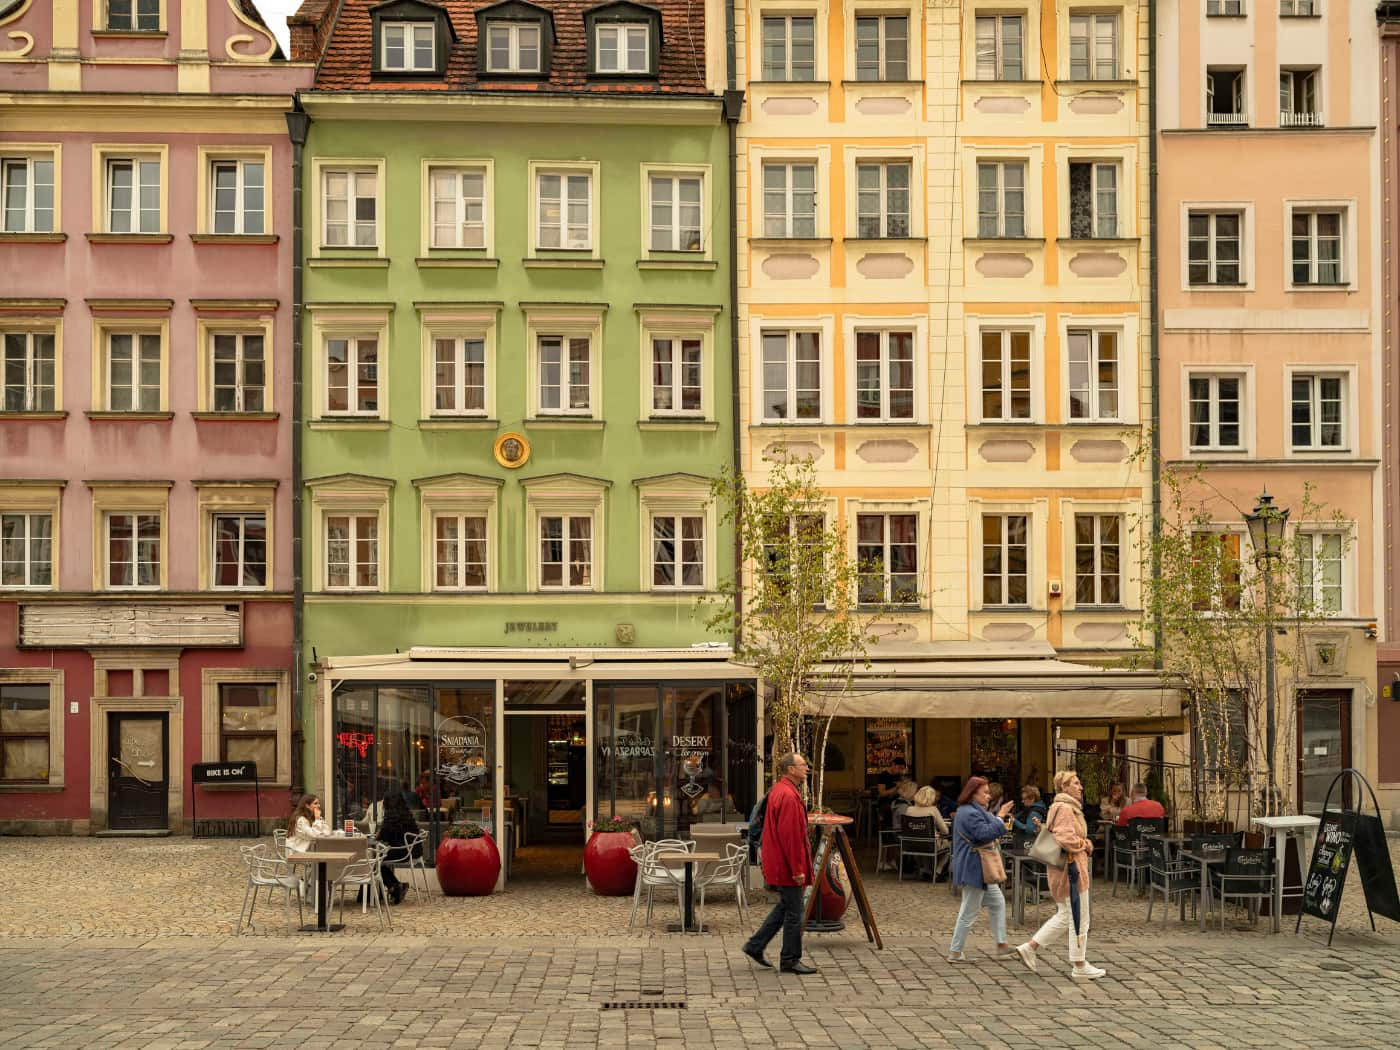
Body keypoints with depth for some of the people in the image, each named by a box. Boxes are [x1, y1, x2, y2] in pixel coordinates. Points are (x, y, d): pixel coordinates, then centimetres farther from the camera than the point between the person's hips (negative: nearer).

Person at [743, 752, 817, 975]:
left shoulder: (778, 790, 13)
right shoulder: (788, 795, -21)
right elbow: (790, 836, -24)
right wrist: (797, 869, -21)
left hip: (778, 863, 10)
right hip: (787, 865, -10)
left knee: (785, 907, 19)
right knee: (794, 913, -1)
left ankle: (755, 945, 22)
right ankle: (790, 960, 8)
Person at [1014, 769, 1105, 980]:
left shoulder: (1063, 807, 18)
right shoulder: (1065, 808, -17)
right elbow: (1066, 838, -28)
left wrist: (1084, 843, 12)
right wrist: (1084, 844, -10)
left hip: (1060, 870, 11)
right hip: (1070, 868, -11)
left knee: (1064, 916, 17)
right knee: (1079, 919, -1)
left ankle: (1029, 947, 15)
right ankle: (1079, 966, 6)